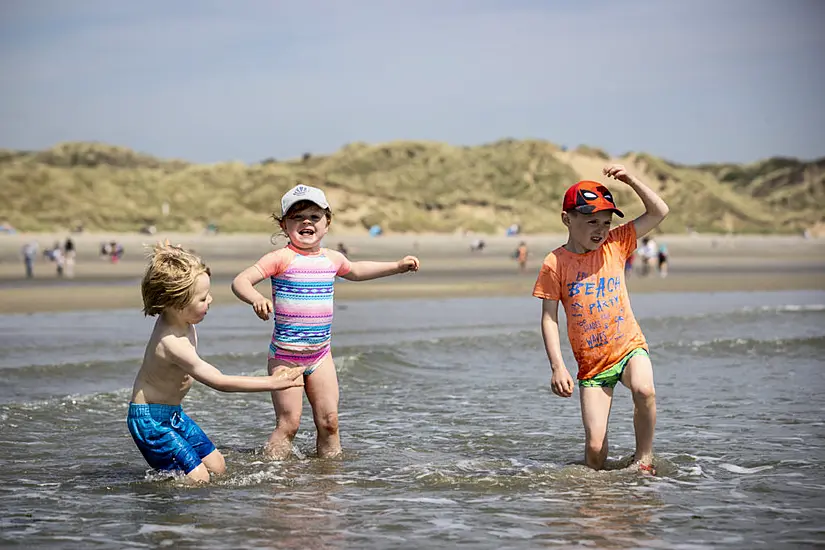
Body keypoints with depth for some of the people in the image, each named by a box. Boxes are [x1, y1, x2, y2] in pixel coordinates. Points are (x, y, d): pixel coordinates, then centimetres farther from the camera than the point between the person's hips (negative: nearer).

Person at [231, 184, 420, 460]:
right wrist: (257, 299, -39)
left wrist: (397, 266, 33)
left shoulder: (332, 259, 8)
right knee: (288, 423, -6)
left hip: (320, 353, 5)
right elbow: (241, 281, -18)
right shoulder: (281, 258, -11)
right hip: (285, 354, -5)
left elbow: (355, 271, 31)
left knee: (329, 421, 5)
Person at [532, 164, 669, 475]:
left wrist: (630, 180, -9)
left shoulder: (615, 245, 2)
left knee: (644, 390, -33)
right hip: (591, 363, -1)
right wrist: (557, 366, -13)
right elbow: (549, 319, -5)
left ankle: (644, 457, -13)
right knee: (595, 445, -8)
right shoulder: (555, 264, -6)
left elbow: (659, 212, 2)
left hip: (629, 347, 1)